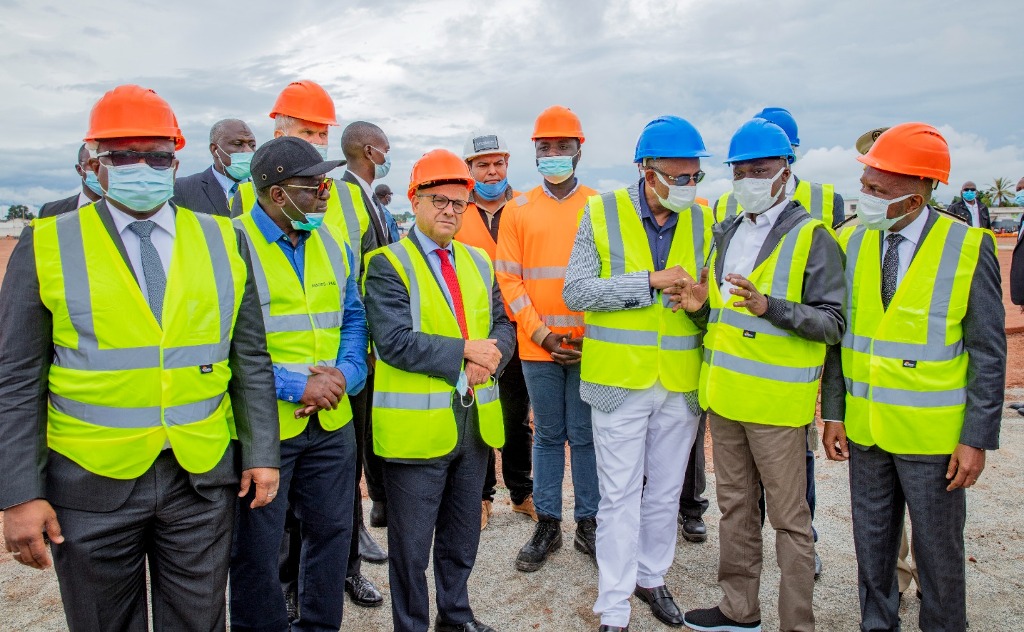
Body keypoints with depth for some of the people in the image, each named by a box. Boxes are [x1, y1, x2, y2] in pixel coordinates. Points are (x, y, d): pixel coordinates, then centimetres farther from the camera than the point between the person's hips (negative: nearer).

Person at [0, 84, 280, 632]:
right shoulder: (46, 246, -2)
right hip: (90, 485, -1)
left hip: (203, 480, 1)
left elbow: (250, 361, 4)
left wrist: (262, 453, 1)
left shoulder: (223, 241, 3)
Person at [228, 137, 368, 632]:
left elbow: (353, 317, 12)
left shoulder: (332, 243, 7)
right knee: (256, 548, 10)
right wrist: (296, 386, -18)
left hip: (332, 420, 6)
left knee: (332, 531, 17)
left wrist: (345, 373, -6)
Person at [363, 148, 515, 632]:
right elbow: (394, 342, -19)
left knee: (462, 537, 21)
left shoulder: (478, 263, 12)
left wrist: (489, 359, -11)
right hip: (417, 426, -6)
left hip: (475, 423, 6)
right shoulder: (388, 264, -8)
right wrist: (464, 351, -18)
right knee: (411, 546, 9)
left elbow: (502, 325, 10)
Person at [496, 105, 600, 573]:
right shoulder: (518, 210, 5)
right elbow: (508, 279, 1)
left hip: (589, 344, 0)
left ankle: (587, 524, 21)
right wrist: (542, 334, -7)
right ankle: (547, 526, 22)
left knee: (586, 436, 7)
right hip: (537, 346, 0)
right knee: (548, 436, 10)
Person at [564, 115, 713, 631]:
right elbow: (576, 291, -12)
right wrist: (651, 281, -18)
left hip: (680, 382, 3)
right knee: (620, 497, 5)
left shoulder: (702, 219, 4)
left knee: (665, 492, 17)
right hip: (621, 380, -3)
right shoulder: (602, 213, -5)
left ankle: (651, 576, 39)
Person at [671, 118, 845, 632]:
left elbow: (831, 322, -13)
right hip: (724, 395, 7)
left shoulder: (812, 237, -7)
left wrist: (771, 307, -27)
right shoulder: (727, 233, 13)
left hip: (776, 400, -7)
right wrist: (702, 305, -1)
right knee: (734, 506, 17)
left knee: (789, 518, 3)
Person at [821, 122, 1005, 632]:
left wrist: (978, 437, -9)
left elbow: (989, 351, -7)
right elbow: (837, 333, 4)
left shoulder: (969, 247, -10)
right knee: (871, 542, 16)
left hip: (933, 436, -3)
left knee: (938, 548, 12)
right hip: (864, 428, 3)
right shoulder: (851, 243, 0)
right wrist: (833, 412, 2)